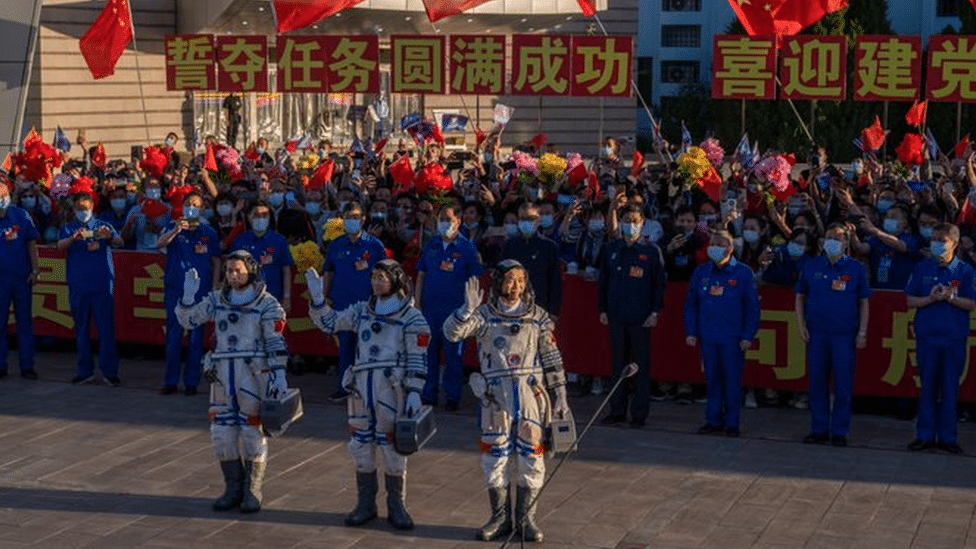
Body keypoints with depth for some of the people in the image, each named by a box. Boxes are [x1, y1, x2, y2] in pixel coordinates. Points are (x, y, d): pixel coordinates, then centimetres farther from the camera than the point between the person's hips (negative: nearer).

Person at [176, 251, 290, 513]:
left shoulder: (266, 304, -3)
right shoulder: (216, 300, 10)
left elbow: (276, 343, -4)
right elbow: (187, 319, 9)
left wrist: (279, 375, -10)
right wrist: (189, 295, -6)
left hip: (253, 374, -4)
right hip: (222, 375, 5)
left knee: (253, 433, 0)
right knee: (221, 434, 6)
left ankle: (253, 492, 11)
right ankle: (233, 489, 19)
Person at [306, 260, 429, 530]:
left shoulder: (411, 316, -1)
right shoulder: (362, 311, 14)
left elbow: (418, 358, -3)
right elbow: (330, 322, 12)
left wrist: (414, 392, -10)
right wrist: (317, 298, -3)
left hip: (392, 388, -5)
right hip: (361, 386, 5)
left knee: (393, 447, -1)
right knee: (361, 446, 8)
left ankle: (396, 507, 11)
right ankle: (366, 505, 20)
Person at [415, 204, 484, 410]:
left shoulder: (467, 248, -1)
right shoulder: (430, 247, 10)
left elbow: (474, 280, -1)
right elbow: (421, 276, 13)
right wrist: (418, 304, 5)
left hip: (455, 310, -4)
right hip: (430, 309, 4)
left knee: (453, 356, 2)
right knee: (429, 353, 8)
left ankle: (452, 397, 11)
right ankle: (428, 395, 17)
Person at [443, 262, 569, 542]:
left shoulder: (538, 317, 7)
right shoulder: (485, 315, 3)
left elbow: (552, 359, 10)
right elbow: (451, 332, -11)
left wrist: (560, 396, 6)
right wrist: (468, 308, -27)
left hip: (531, 393, 1)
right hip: (496, 395, 0)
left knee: (531, 458, 1)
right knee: (494, 458, 2)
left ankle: (526, 518, 13)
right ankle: (500, 518, 15)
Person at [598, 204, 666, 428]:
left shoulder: (651, 251, 2)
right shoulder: (611, 249, 10)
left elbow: (659, 283, 2)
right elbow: (603, 281, 13)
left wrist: (655, 312, -6)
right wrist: (602, 309, 7)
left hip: (641, 317, -3)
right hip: (616, 316, 3)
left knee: (641, 366, 0)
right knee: (618, 364, 7)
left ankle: (639, 413, 5)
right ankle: (617, 410, 13)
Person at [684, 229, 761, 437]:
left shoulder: (743, 273, -2)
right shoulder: (701, 273, 8)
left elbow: (752, 307, -2)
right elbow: (691, 304, 11)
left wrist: (748, 335, -8)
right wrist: (691, 332, 4)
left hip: (733, 339, -3)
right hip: (707, 337, 3)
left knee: (732, 380, 0)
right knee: (712, 379, 7)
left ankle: (732, 422, 8)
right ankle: (713, 420, 15)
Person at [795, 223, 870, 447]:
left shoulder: (856, 269, 3)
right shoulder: (811, 267, 7)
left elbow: (863, 302, 6)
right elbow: (800, 297, 13)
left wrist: (862, 332, -1)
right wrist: (801, 325, 3)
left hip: (844, 335, -2)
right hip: (816, 334, 2)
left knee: (843, 385, 0)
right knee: (817, 382, 5)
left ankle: (839, 431, 8)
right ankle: (819, 429, 14)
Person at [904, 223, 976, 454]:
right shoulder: (922, 269, 7)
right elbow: (910, 301, 5)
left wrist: (950, 297, -17)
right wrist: (931, 298, -12)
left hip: (955, 337, -1)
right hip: (927, 335, 1)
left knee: (950, 386, 2)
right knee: (928, 385, 4)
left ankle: (947, 436, 9)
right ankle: (925, 435, 9)